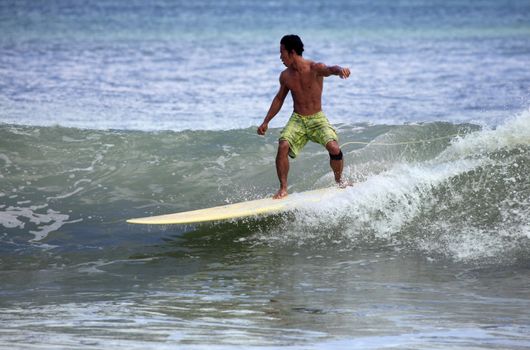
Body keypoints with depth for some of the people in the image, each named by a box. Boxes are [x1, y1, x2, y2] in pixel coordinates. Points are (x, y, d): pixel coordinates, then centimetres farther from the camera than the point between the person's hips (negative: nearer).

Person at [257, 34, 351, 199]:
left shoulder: (314, 68, -14)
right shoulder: (285, 76, 1)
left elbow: (329, 69, -37)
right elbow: (279, 99, 16)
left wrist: (339, 70, -62)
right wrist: (266, 121, 18)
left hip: (317, 118, -3)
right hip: (297, 119, 3)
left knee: (334, 148, -23)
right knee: (283, 146, -23)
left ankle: (339, 181, 6)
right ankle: (283, 188, -12)